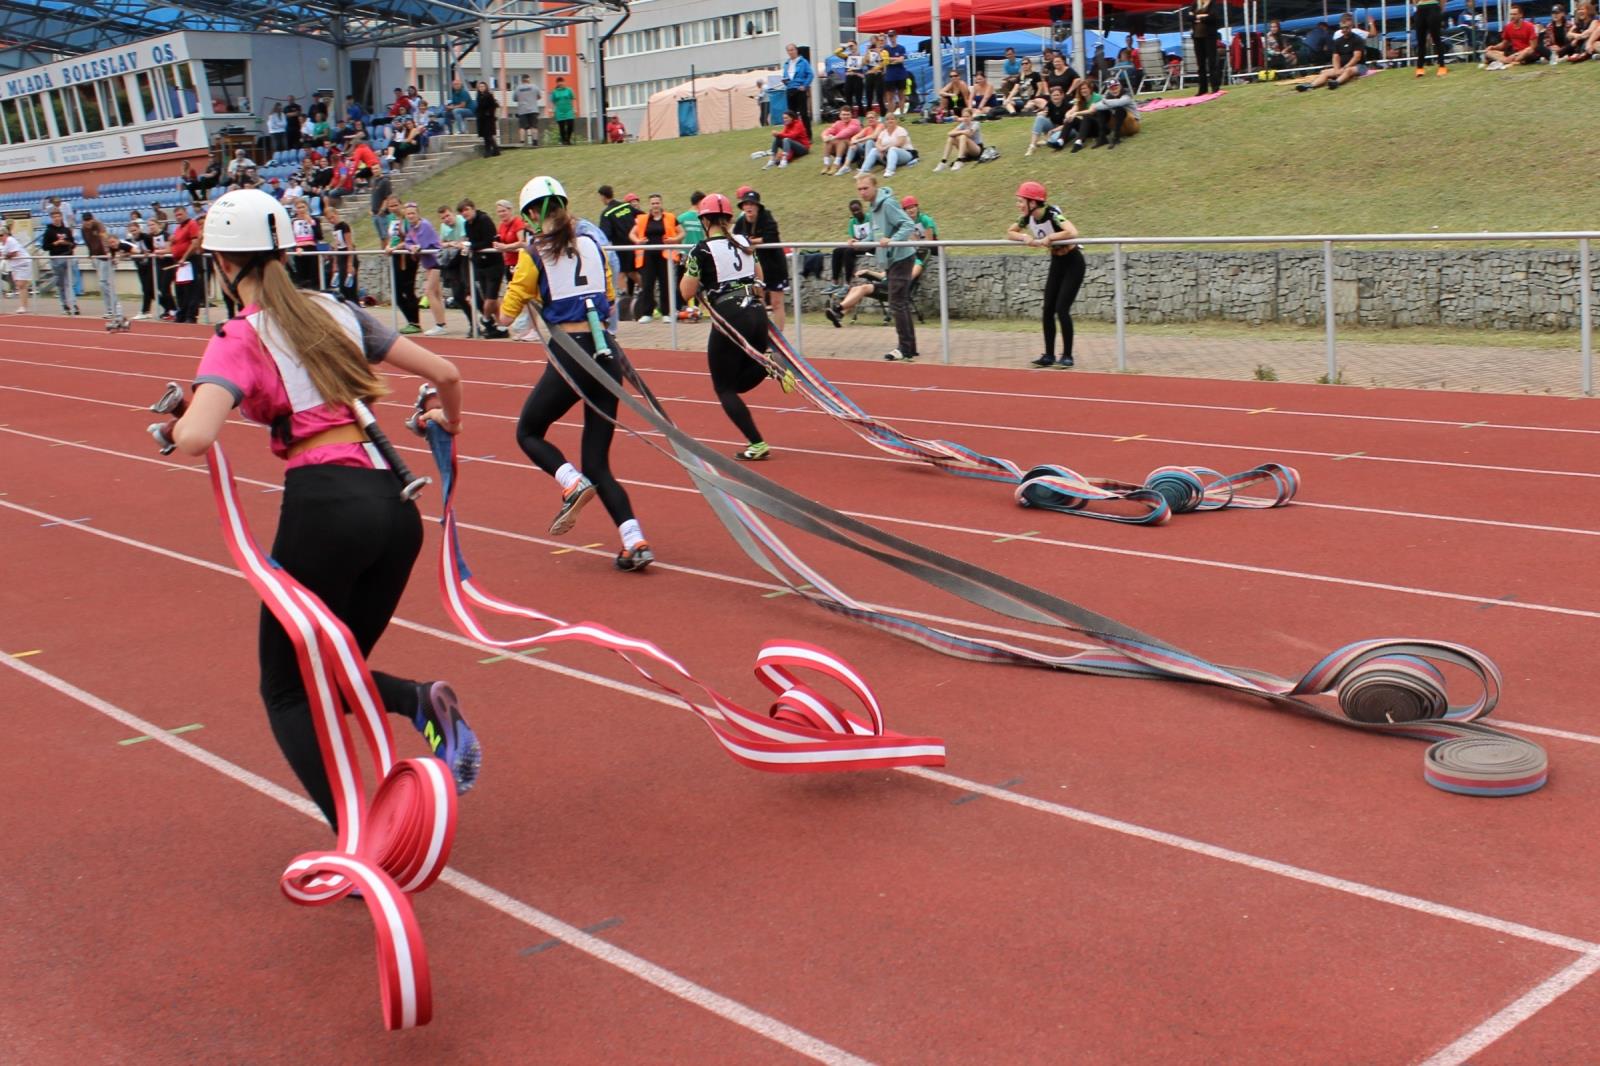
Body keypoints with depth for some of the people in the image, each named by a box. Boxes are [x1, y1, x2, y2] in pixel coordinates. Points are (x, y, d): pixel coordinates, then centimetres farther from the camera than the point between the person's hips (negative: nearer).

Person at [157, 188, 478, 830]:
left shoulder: (238, 340, -2)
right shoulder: (339, 313, 13)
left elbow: (194, 439, -19)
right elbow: (445, 375, 14)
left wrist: (173, 424, 5)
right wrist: (449, 423, 35)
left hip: (323, 506, -6)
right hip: (393, 504, 6)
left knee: (287, 689, 10)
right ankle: (424, 704, -9)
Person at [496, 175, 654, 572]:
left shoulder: (534, 254, -3)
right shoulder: (592, 245, 11)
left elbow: (506, 316, 1)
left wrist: (534, 299, 19)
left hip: (569, 356, -5)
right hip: (607, 353, 5)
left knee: (528, 432, 19)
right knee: (597, 463, 10)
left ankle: (573, 483, -9)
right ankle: (635, 541, -6)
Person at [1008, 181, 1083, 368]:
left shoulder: (1052, 214, -27)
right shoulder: (1028, 217, -4)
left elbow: (1073, 233, -42)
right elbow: (1010, 233, 7)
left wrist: (1049, 238, -32)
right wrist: (1025, 237, -13)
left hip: (1073, 262, -8)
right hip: (1057, 263, 8)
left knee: (1062, 309, -12)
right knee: (1048, 310, 4)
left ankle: (1067, 356, -3)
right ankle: (1049, 355, 11)